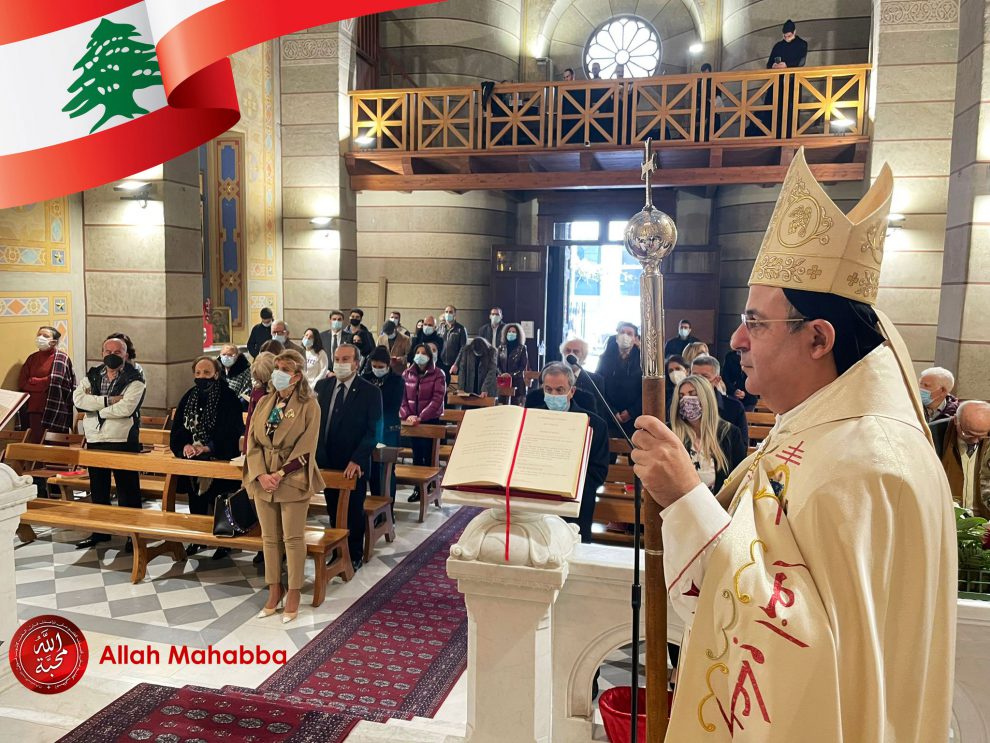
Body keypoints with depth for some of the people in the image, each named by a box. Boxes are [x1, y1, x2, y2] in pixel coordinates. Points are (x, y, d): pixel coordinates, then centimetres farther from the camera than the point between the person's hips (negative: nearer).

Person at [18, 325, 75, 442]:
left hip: (54, 411, -5)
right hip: (33, 410, 5)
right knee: (34, 443, 3)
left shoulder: (61, 357, 0)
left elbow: (55, 381, -11)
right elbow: (21, 383, 6)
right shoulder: (32, 358, 15)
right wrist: (44, 382, -6)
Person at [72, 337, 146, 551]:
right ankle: (100, 531, 29)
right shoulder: (92, 375, 10)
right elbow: (78, 398, -7)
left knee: (128, 490, 0)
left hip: (123, 441, -6)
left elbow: (125, 408, -20)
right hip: (94, 440, 6)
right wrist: (107, 400, -17)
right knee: (98, 489, 16)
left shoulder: (134, 379, -6)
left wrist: (96, 409, -8)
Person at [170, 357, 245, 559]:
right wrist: (185, 445, -14)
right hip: (192, 459, 5)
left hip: (219, 460, -5)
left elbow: (232, 431, -12)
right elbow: (177, 428, 6)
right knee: (196, 501, 11)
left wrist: (208, 447, -21)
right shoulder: (189, 398, 9)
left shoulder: (229, 398, -8)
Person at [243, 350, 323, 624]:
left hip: (293, 480, -5)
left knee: (293, 538, 2)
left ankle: (293, 593, 15)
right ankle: (274, 591, 25)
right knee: (269, 537, 12)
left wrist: (280, 474, -16)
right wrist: (261, 475, -9)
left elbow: (306, 448, -11)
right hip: (262, 479, 5)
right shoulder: (264, 402, 7)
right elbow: (252, 441, 4)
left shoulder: (308, 405, -7)